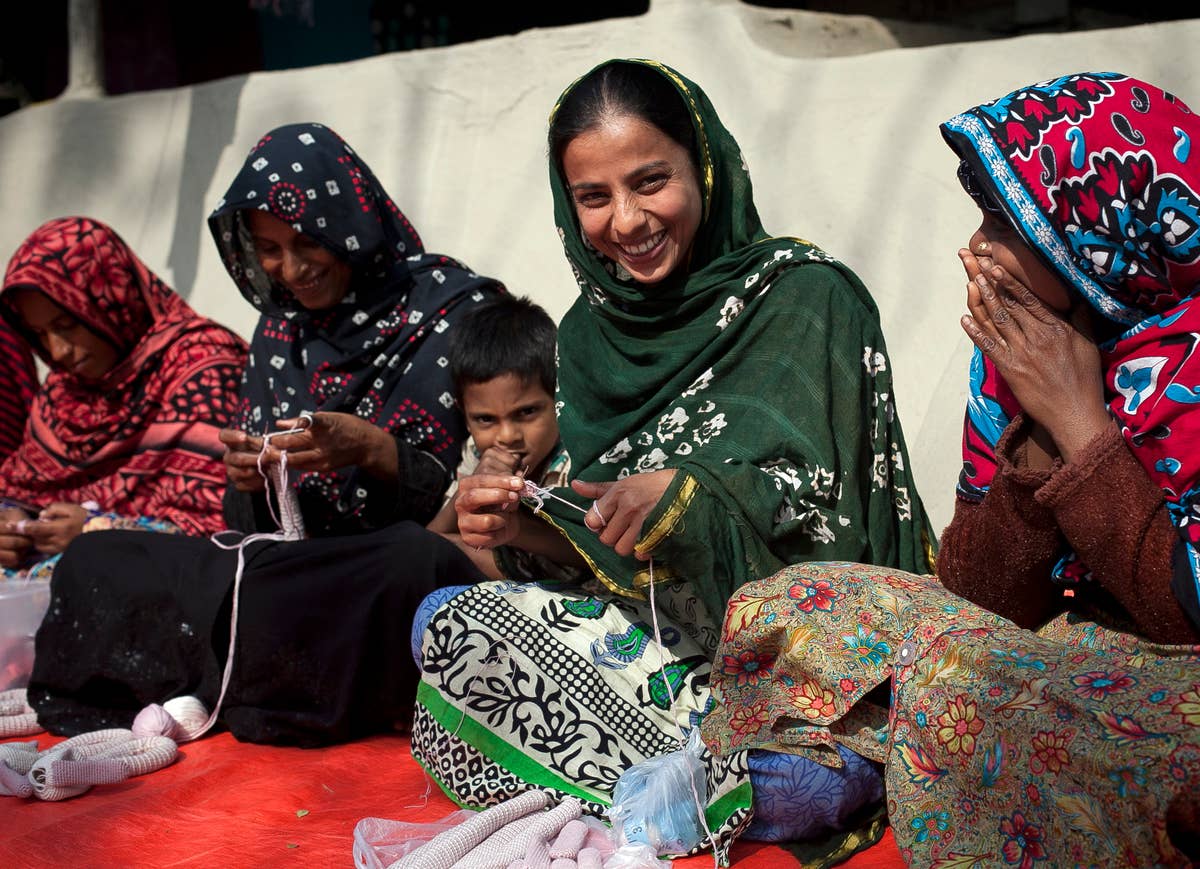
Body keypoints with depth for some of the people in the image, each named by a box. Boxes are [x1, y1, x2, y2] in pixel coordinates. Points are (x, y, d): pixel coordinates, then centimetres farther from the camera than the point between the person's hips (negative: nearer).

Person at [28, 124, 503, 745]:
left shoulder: (455, 308, -2)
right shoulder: (281, 330, 15)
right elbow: (251, 519, 16)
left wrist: (374, 451, -23)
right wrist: (246, 477, -8)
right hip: (288, 556, 5)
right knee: (92, 565, -10)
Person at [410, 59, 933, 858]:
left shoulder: (807, 298, -8)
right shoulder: (591, 331, 9)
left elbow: (837, 512, -14)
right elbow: (601, 543, 10)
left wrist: (694, 501, -31)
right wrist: (527, 525, -13)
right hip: (657, 619, 7)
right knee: (457, 628, -19)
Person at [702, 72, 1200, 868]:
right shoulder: (1015, 353, 0)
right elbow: (990, 593, -2)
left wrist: (1080, 423, -21)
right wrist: (1036, 428, -17)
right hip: (1069, 651, 7)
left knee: (962, 681, -33)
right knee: (791, 608, -3)